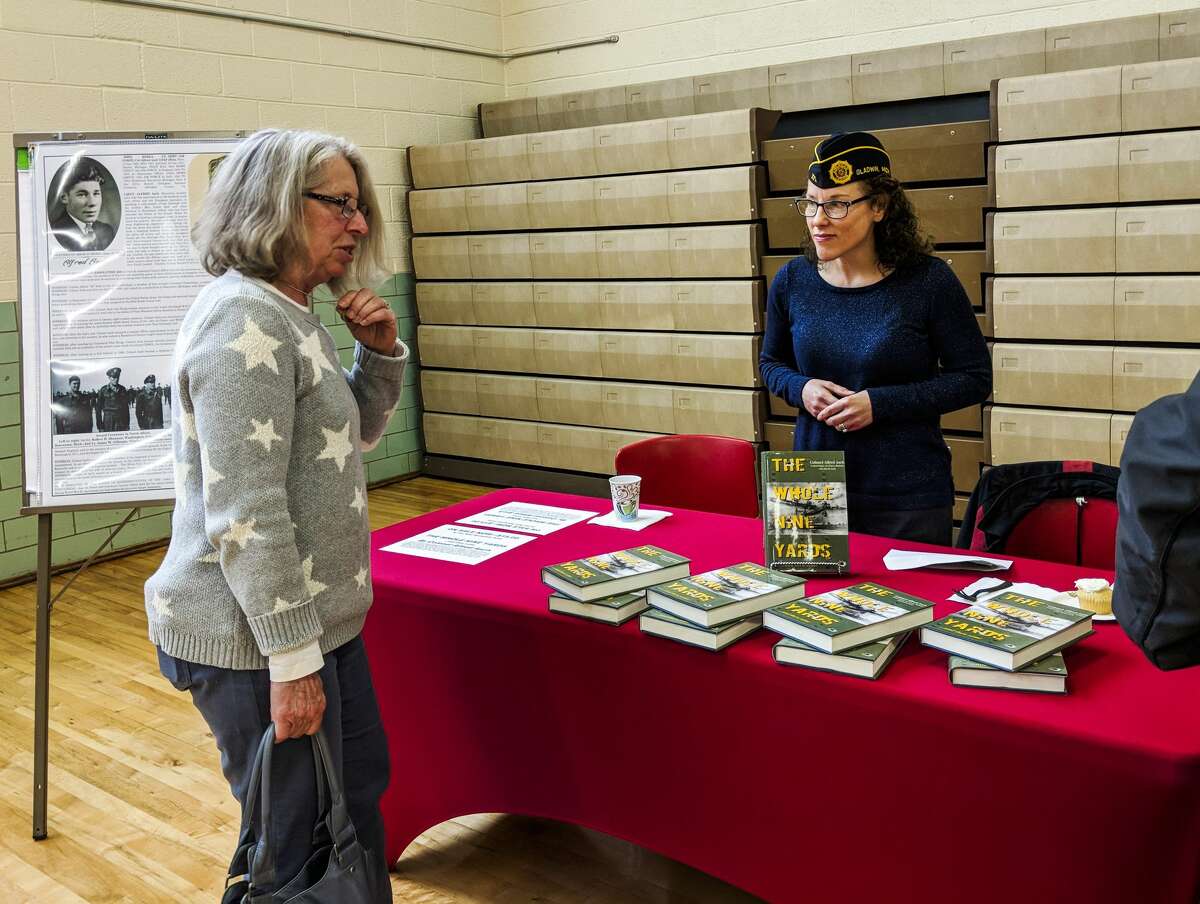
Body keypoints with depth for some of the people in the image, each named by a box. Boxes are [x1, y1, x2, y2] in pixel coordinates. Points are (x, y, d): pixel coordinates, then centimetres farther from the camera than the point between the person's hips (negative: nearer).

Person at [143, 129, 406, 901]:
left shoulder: (290, 314, 10)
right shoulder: (245, 320, -20)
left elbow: (355, 434, 22)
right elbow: (245, 514, -25)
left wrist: (381, 351, 4)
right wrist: (292, 657, -23)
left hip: (317, 619, 10)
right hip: (255, 639, -10)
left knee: (362, 788, 23)